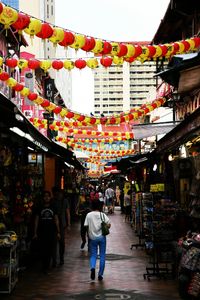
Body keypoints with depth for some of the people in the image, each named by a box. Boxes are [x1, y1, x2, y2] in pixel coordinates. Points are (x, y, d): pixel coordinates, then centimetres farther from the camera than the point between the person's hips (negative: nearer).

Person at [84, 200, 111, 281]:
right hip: (102, 237, 0)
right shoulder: (102, 215, -4)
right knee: (102, 256, 10)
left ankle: (92, 268, -19)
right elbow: (108, 225, -10)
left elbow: (86, 226, -4)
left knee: (93, 255, 10)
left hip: (92, 238, 1)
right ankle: (100, 274, 10)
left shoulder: (89, 215, -3)